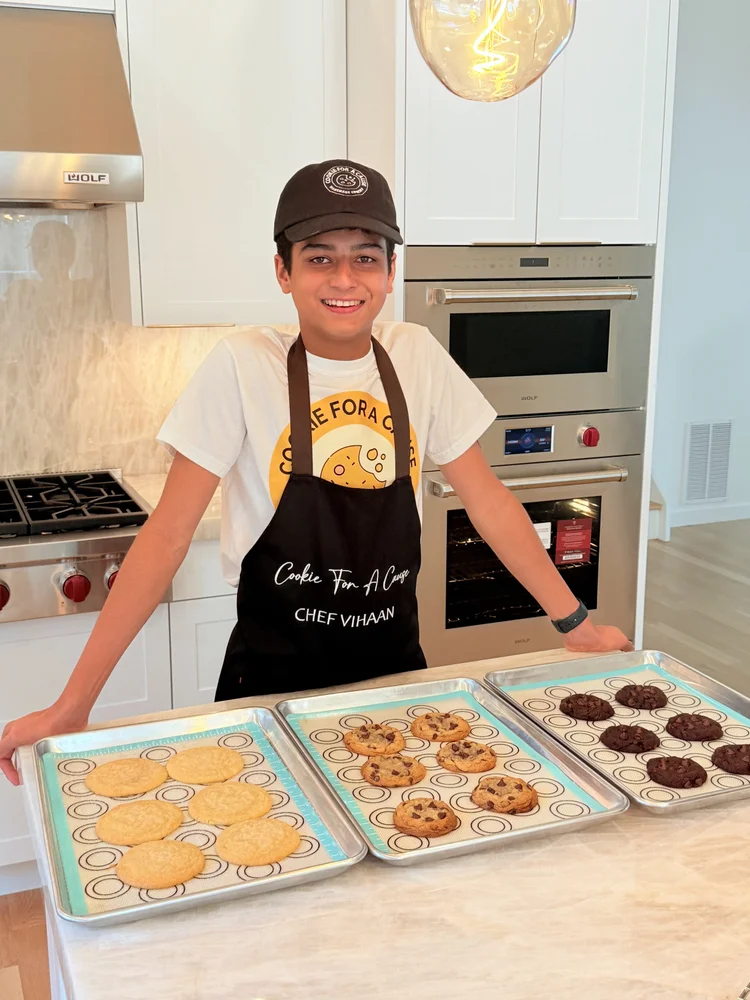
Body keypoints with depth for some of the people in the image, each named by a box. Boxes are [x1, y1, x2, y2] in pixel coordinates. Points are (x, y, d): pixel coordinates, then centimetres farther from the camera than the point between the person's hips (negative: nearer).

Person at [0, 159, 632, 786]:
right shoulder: (242, 367, -15)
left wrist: (575, 624, -2)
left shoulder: (418, 357, -5)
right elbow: (168, 535, -15)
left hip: (396, 669, 3)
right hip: (273, 682, -3)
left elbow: (488, 502, 1)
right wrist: (72, 706, -18)